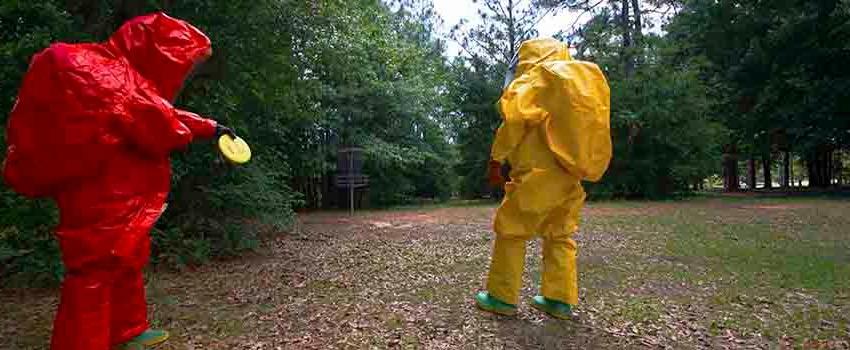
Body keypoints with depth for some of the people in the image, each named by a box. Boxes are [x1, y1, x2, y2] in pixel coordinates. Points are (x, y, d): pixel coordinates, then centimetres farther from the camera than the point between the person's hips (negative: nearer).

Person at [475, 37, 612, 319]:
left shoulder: (532, 81, -2)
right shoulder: (580, 82, 20)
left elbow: (514, 119, -14)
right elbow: (584, 128, 16)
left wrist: (496, 158, -7)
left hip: (537, 174, -7)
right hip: (570, 175, 8)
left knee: (510, 231, 3)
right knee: (560, 236, 15)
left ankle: (502, 297, 7)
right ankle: (560, 300, 18)